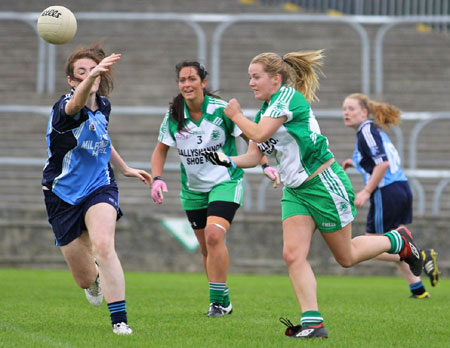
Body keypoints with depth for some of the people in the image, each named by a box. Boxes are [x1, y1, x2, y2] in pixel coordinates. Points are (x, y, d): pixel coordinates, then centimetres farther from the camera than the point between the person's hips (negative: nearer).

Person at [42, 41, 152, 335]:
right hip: (63, 197, -2)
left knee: (102, 245, -30)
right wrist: (91, 75, -65)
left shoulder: (103, 106, 4)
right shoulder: (65, 109, -18)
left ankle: (120, 320, -30)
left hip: (100, 189, 2)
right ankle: (96, 277, 47)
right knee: (85, 278, 7)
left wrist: (125, 169, 31)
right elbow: (76, 103, -45)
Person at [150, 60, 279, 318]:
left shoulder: (221, 110, -14)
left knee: (214, 235, -23)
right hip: (193, 188, 4)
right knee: (206, 248, 10)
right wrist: (157, 178, -8)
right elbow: (161, 150, 8)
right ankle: (223, 302, 26)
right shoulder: (173, 117, -4)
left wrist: (266, 164, -17)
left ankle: (219, 300, -15)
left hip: (225, 182, -4)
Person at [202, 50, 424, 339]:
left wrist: (236, 115, -8)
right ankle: (312, 322, -12)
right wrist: (228, 161, -7)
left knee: (346, 258, 4)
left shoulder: (288, 96, -16)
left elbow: (259, 134, -25)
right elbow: (254, 155, 10)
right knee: (293, 255, -10)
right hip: (296, 192, 8)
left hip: (325, 185, -8)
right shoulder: (265, 110, 11)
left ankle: (398, 241, 27)